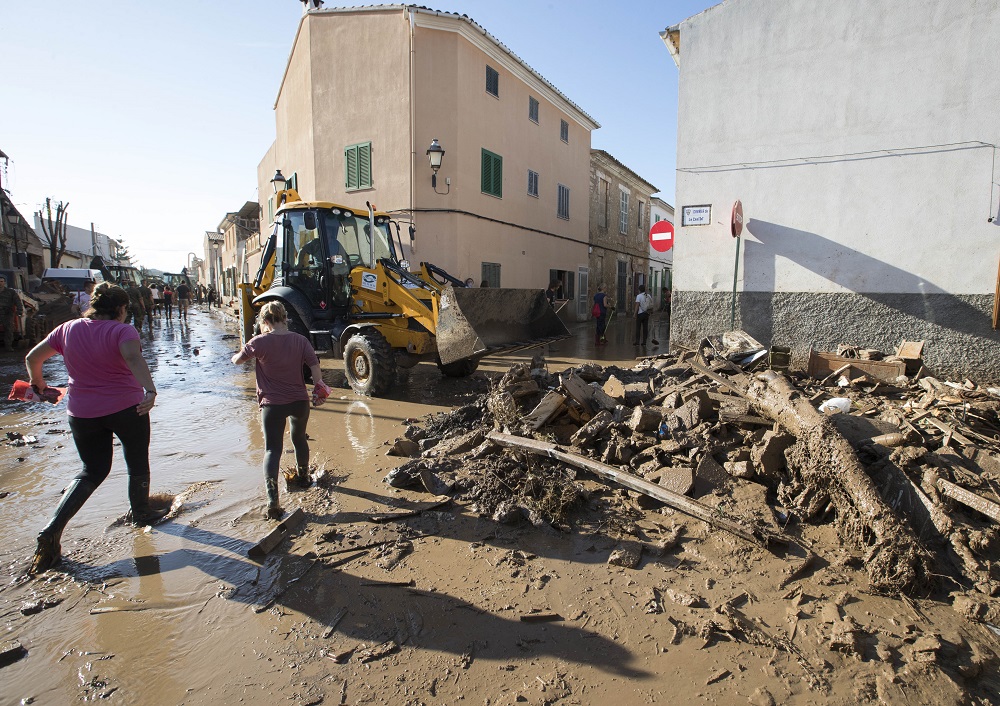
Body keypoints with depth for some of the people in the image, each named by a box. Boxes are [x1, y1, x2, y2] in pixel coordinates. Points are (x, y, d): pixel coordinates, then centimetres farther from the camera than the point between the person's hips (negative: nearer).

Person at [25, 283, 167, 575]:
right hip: (127, 409, -5)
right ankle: (141, 513, 36)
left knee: (92, 471, 19)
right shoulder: (122, 331, -14)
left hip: (82, 414, 5)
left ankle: (51, 531, 6)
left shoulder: (69, 329, 2)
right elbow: (134, 358, -34)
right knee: (138, 463, 18)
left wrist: (37, 381, 30)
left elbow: (32, 358, 12)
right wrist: (149, 390, -45)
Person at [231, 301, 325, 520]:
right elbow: (315, 366, -6)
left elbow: (237, 360, 4)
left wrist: (246, 351, 25)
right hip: (299, 401, 3)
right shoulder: (300, 340, -5)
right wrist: (320, 386, 6)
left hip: (272, 404, -3)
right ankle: (303, 477, 45)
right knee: (299, 439, 26)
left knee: (272, 449, 0)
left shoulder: (260, 342, -12)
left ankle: (272, 501, -12)